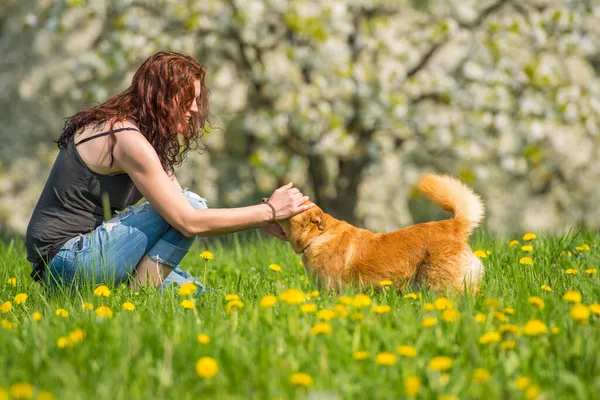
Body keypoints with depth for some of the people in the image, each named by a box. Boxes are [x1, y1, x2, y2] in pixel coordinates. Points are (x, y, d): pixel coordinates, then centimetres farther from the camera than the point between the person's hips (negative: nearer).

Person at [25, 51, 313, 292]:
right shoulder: (128, 139, -18)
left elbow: (179, 208, 11)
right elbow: (188, 221, -19)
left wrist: (262, 222, 2)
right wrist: (269, 212, -14)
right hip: (68, 256, -10)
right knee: (190, 204, -12)